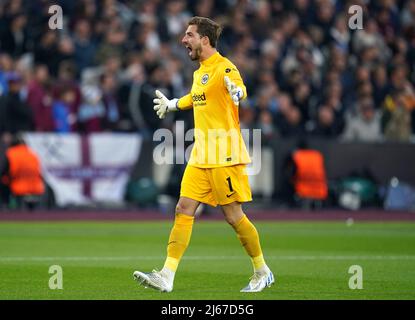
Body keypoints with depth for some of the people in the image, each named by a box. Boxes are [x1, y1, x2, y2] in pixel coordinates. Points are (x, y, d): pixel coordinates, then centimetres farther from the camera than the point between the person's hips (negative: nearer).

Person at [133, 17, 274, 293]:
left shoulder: (223, 68, -12)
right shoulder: (199, 72, 16)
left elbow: (239, 88, -33)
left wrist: (237, 92, -56)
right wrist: (173, 105, 53)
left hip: (225, 156, -8)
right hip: (201, 156, 8)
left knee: (234, 215, -2)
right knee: (184, 210, -1)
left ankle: (263, 272, 15)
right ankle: (167, 276, -5)